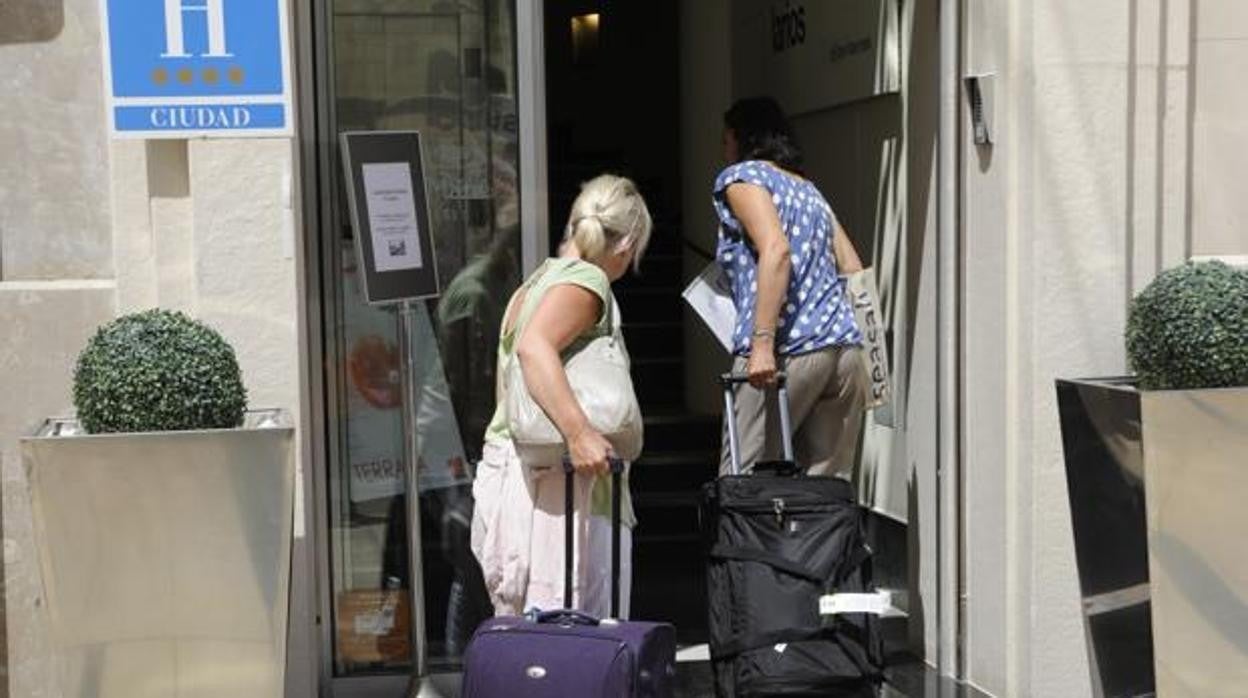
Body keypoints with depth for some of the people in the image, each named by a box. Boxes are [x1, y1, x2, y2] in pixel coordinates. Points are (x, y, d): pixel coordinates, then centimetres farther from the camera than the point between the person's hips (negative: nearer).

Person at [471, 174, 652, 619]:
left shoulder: (535, 282, 19)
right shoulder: (587, 280, -9)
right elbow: (534, 348, -27)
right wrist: (579, 433, -32)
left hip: (508, 462, 10)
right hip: (548, 477, -10)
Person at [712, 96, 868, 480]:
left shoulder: (742, 176, 4)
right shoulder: (808, 188, 26)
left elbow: (775, 249, -13)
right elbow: (855, 271, 20)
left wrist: (762, 343, -19)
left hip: (788, 352, -7)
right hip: (846, 348, 7)